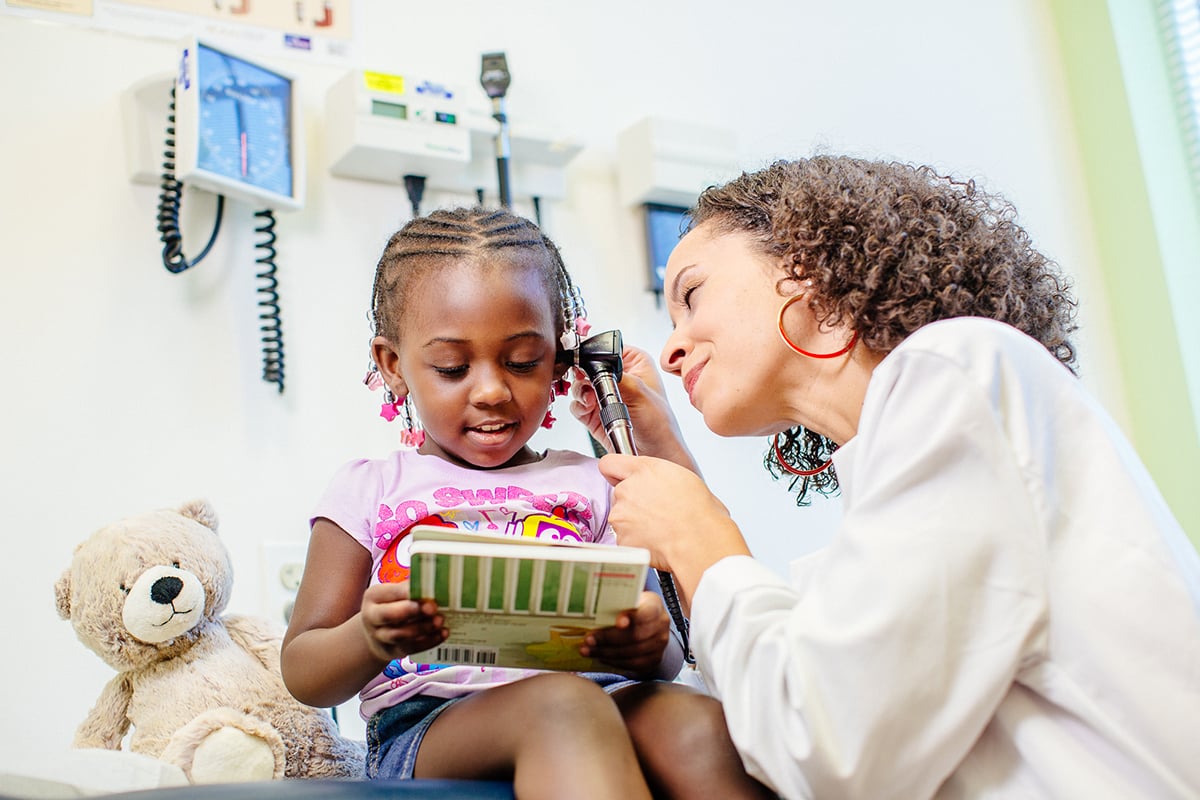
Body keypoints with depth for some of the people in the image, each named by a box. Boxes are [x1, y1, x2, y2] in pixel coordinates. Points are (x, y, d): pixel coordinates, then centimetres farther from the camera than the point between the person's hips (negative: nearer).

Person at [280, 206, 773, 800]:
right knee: (561, 706, -36)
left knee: (693, 722, -32)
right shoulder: (369, 491, 13)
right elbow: (303, 674, 10)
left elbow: (662, 660, 15)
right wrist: (371, 639, -15)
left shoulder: (589, 485, 17)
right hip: (423, 724, -2)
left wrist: (648, 646, -12)